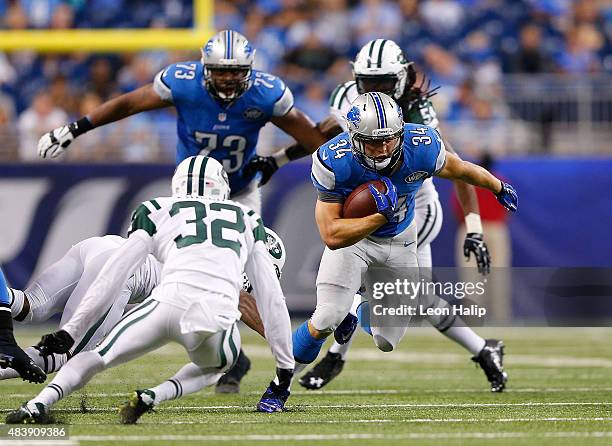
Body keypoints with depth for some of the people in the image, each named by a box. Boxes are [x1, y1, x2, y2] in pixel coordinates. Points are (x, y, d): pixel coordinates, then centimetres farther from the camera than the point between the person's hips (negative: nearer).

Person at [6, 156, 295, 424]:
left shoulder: (158, 211, 25)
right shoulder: (248, 221, 31)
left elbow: (112, 275, 18)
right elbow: (271, 296, 29)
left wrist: (70, 331, 19)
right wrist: (285, 366, 33)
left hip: (171, 301, -1)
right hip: (219, 317, 1)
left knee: (98, 357, 12)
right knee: (213, 369, 31)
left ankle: (41, 402, -17)